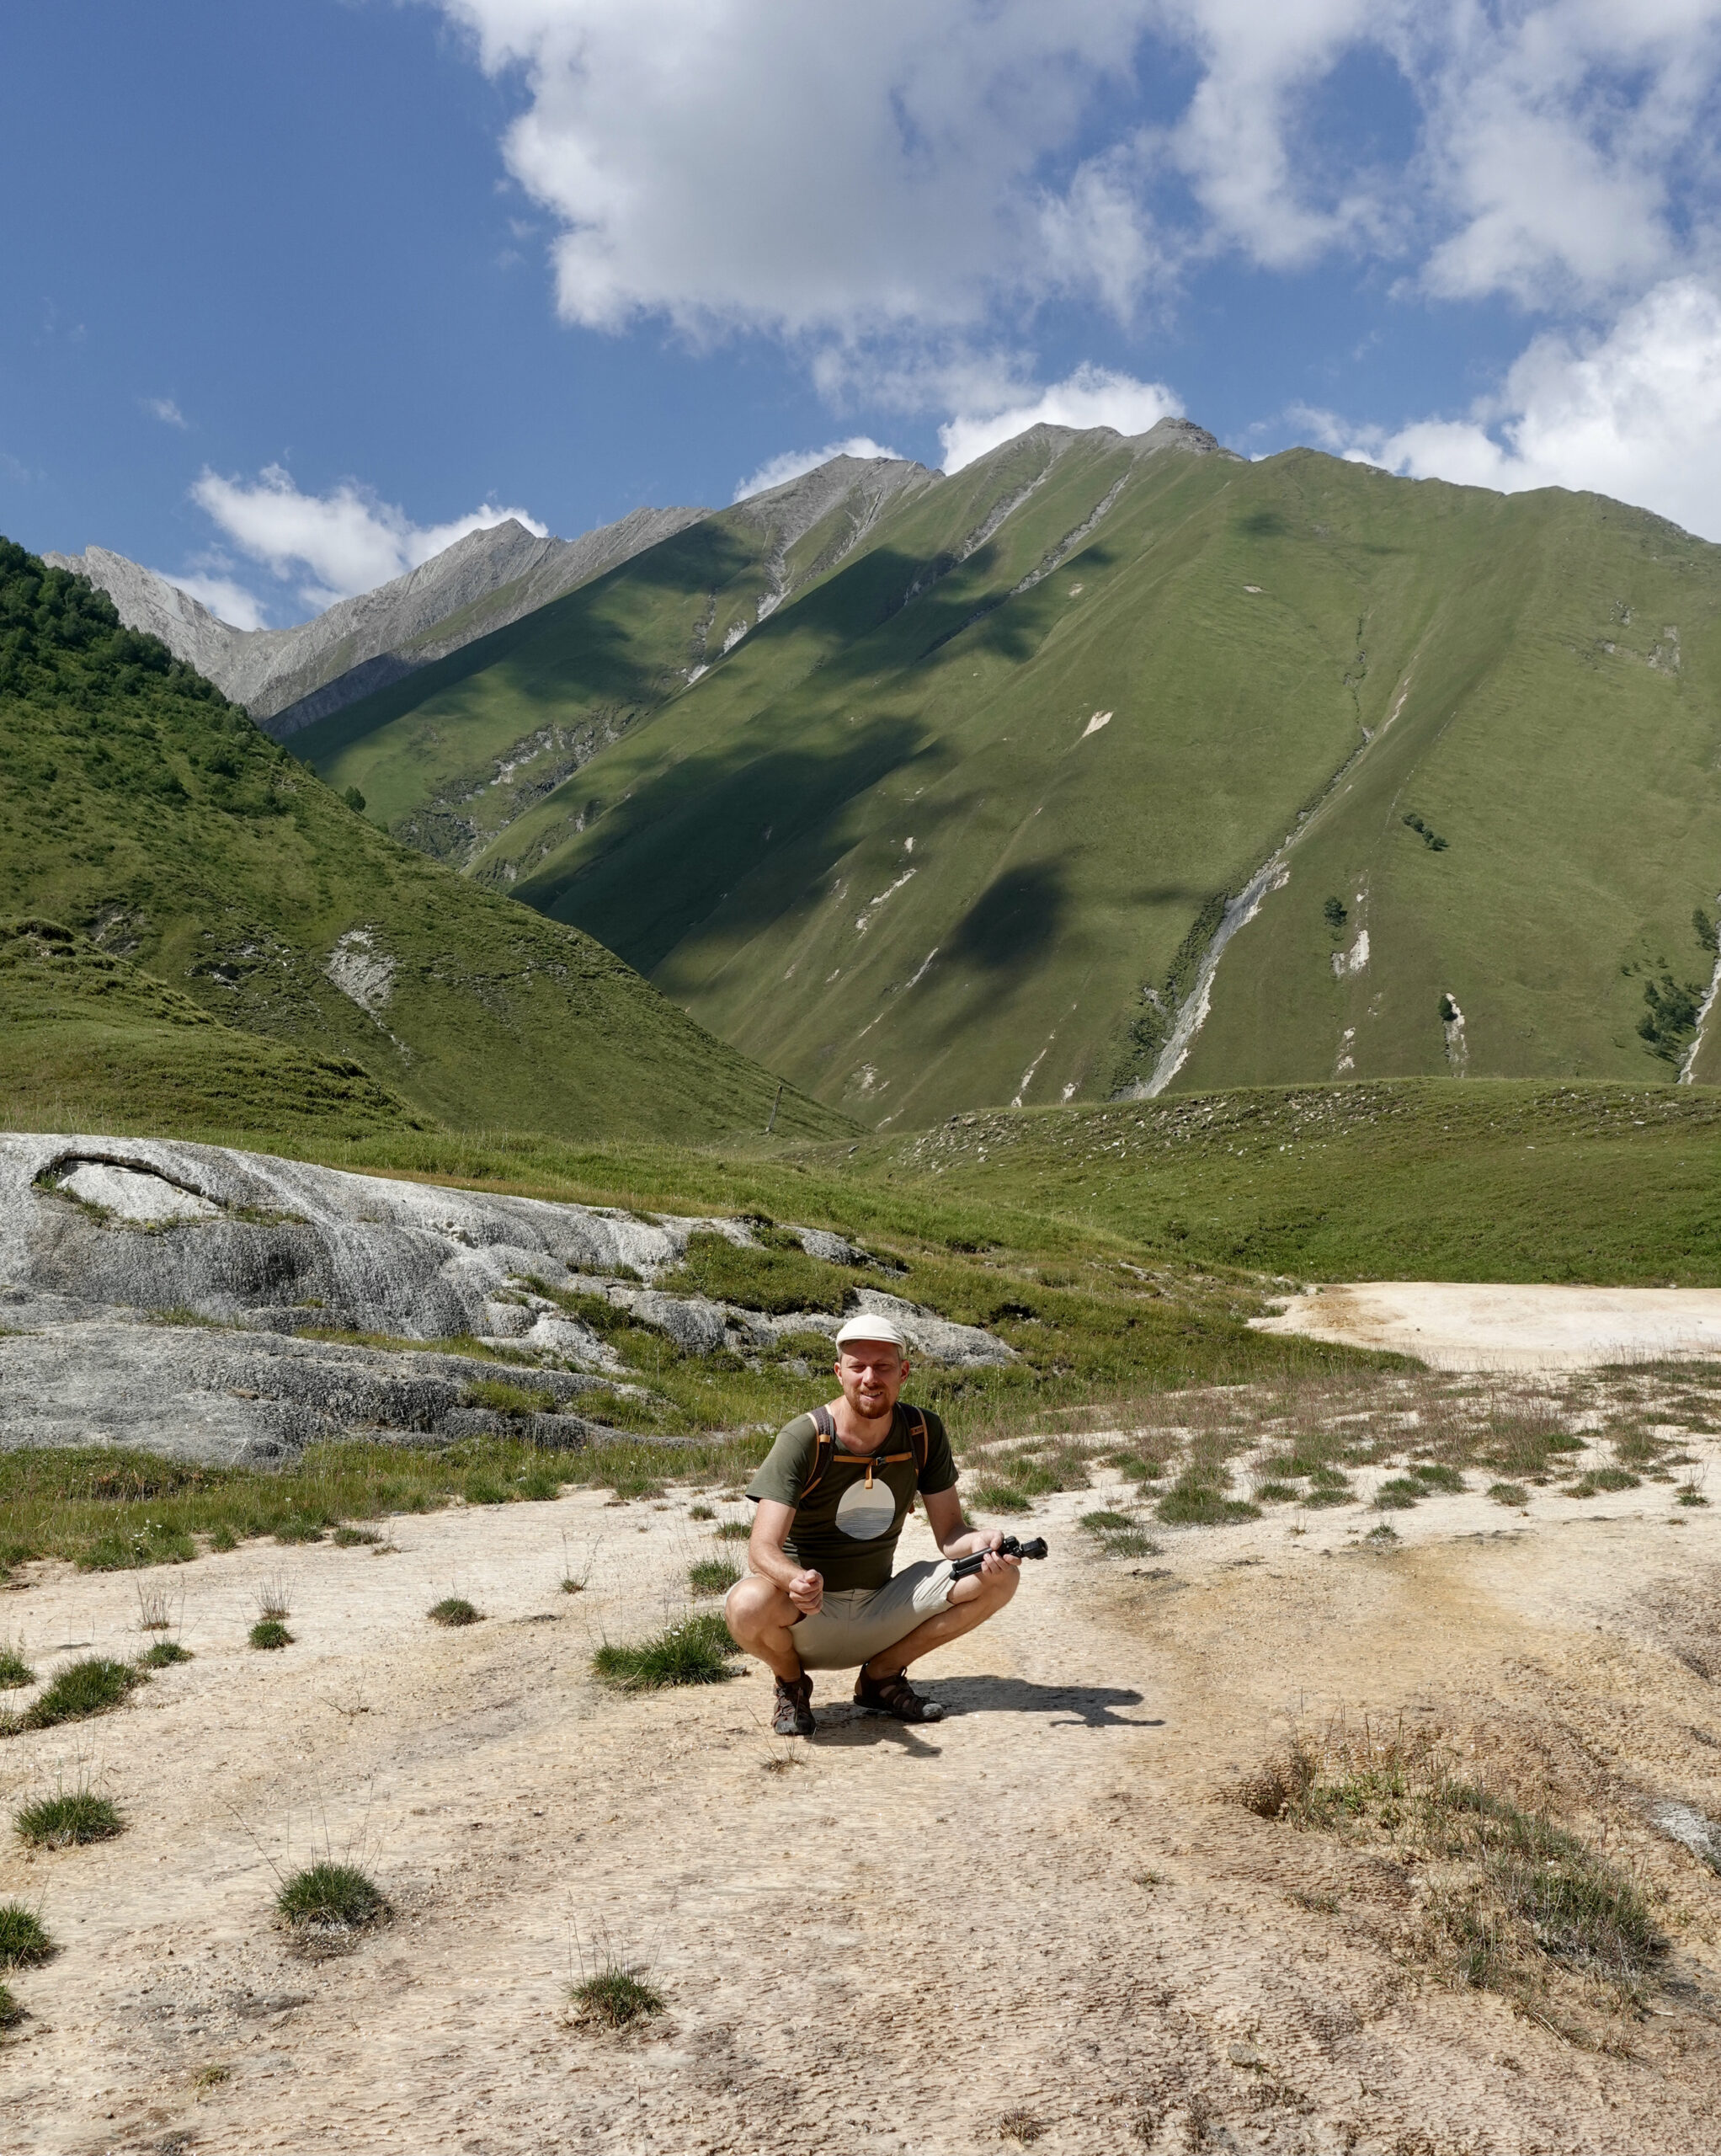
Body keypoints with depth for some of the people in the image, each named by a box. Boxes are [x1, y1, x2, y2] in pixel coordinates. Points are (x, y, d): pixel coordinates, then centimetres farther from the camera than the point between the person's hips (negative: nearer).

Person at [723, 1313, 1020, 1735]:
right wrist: (796, 1579, -48)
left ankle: (881, 1674, 5)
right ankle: (791, 1681, 0)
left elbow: (949, 1533, -1)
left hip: (879, 1612, 4)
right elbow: (763, 1547, -25)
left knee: (998, 1577, -13)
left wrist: (981, 1544, -26)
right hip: (808, 1618, -4)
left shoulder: (923, 1433, -5)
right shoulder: (803, 1440, -18)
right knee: (748, 1605, -38)